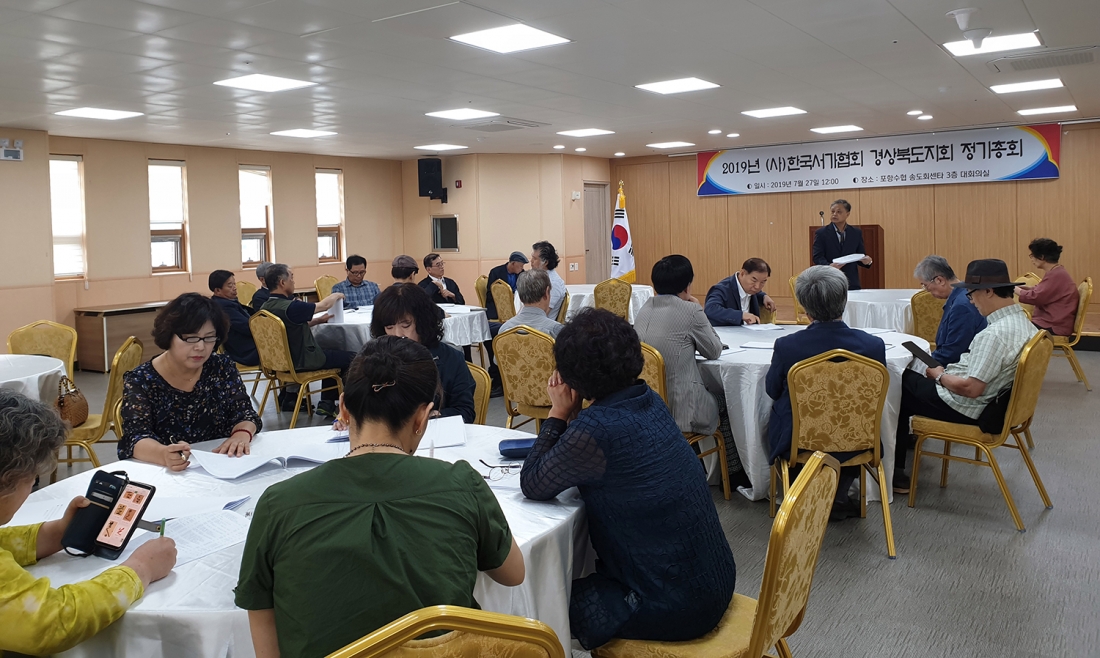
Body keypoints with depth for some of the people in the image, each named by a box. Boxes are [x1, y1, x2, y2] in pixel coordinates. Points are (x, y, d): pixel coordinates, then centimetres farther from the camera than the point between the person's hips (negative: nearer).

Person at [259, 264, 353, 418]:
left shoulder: (266, 307, -1)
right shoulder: (290, 307, -29)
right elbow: (324, 305, -16)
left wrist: (318, 321, 8)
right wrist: (337, 295, 3)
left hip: (283, 359, 9)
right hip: (302, 362, -9)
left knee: (332, 353, 29)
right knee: (352, 358, 4)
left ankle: (326, 403, 26)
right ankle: (328, 403, 18)